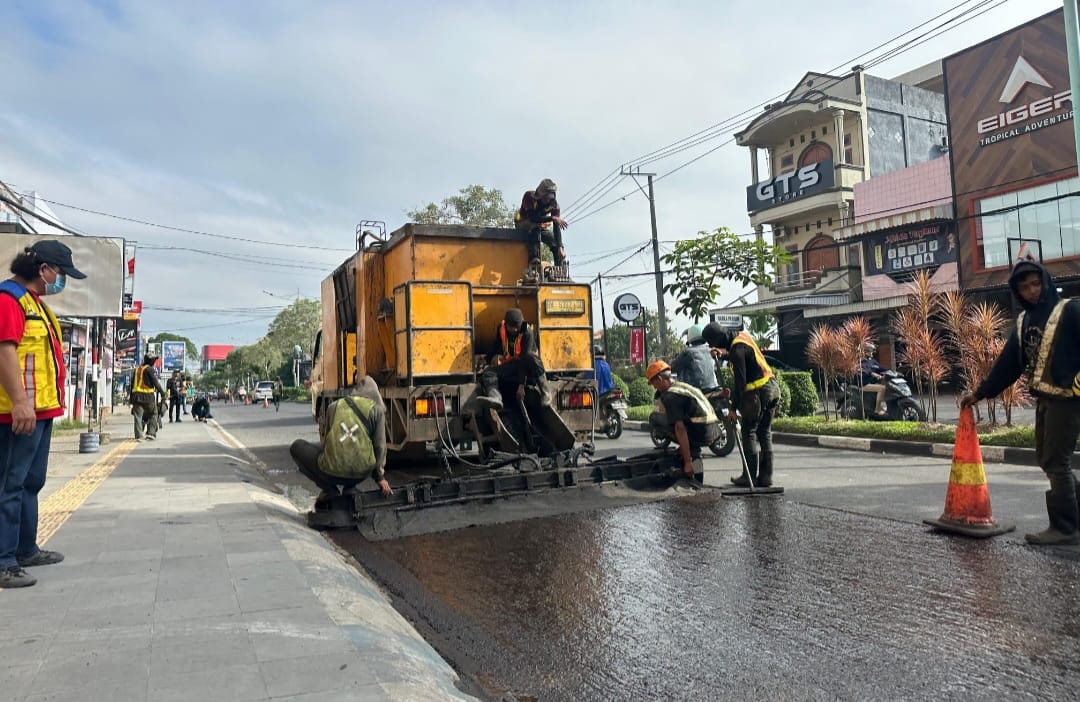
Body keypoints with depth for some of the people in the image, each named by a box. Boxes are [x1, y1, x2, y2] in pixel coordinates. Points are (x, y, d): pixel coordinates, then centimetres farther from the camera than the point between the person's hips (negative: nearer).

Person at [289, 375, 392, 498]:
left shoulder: (334, 406, 10)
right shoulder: (377, 409, 3)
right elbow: (380, 445, 4)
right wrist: (380, 477, 16)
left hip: (331, 473, -1)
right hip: (361, 474, 1)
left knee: (297, 447, 23)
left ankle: (329, 489, 12)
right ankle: (350, 488, 17)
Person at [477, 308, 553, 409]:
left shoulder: (527, 333, -21)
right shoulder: (501, 328, -5)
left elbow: (525, 357, -27)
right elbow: (497, 345, 16)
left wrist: (521, 384, -31)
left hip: (525, 364, -5)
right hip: (509, 364, 5)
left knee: (530, 356, -41)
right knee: (488, 372, -22)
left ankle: (545, 392, -34)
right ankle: (495, 398, -51)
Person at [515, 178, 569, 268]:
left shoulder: (554, 204, -20)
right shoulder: (529, 196, -29)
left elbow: (556, 227, -25)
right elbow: (533, 218, -39)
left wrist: (560, 247, -36)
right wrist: (553, 218, -45)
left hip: (540, 224, 4)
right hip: (522, 223, -4)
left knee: (557, 244, -13)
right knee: (535, 227, -37)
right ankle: (534, 263, -39)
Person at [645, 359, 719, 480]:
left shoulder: (670, 396, -10)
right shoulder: (683, 385, 19)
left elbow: (680, 428, -18)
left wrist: (688, 462, -19)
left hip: (700, 433, -9)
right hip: (714, 431, 9)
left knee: (654, 417, -2)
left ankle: (692, 456, -1)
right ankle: (694, 450, 15)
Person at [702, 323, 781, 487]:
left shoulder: (736, 348, -18)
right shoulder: (742, 336, 10)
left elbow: (740, 381, -19)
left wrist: (733, 408, -15)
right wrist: (724, 354, 24)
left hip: (758, 392, -9)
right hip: (773, 387, 9)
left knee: (749, 433, -1)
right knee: (765, 433, 11)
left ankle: (750, 477, 1)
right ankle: (765, 476, 14)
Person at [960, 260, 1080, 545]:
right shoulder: (1024, 320, 13)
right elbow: (1008, 362, 15)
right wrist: (981, 392, 14)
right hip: (1043, 398, 8)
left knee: (1056, 462, -4)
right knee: (1046, 459, 12)